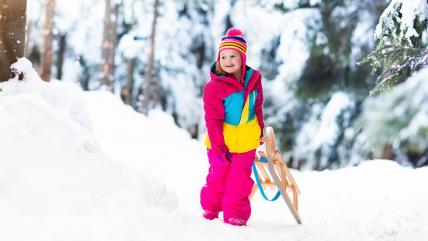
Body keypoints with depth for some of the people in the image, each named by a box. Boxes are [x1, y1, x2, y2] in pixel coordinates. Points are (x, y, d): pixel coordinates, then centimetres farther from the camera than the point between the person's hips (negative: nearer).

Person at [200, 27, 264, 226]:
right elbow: (213, 120, -16)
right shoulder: (213, 87, -17)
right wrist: (218, 147, -16)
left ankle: (236, 214, 16)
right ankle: (210, 208, 33)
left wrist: (260, 131, 19)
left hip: (246, 141, 3)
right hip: (221, 141, -3)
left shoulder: (253, 79, -2)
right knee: (218, 176, 11)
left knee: (240, 179, 4)